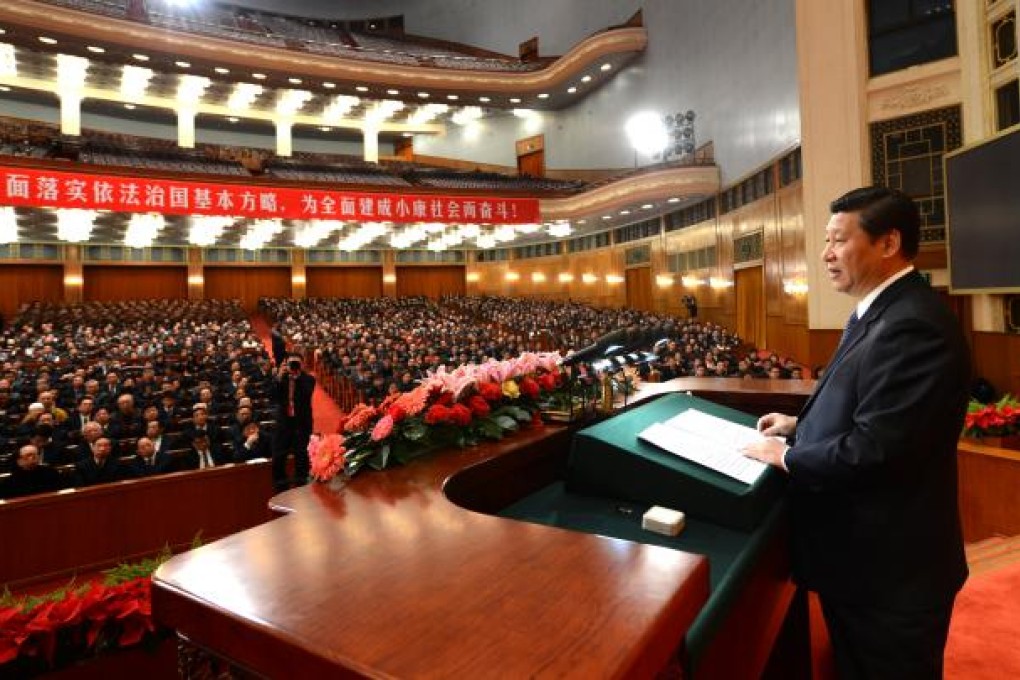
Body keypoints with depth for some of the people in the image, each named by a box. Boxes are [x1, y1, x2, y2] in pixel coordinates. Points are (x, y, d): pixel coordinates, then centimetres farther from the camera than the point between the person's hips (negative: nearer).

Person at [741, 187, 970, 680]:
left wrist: (787, 457, -17)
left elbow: (874, 449, -31)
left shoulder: (914, 326, -27)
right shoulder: (881, 311, 8)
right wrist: (800, 423, 5)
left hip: (889, 565, -9)